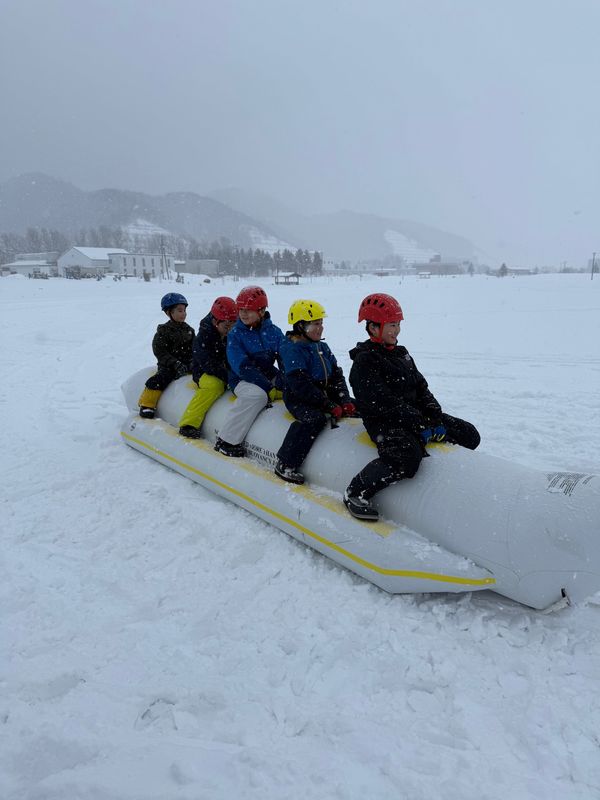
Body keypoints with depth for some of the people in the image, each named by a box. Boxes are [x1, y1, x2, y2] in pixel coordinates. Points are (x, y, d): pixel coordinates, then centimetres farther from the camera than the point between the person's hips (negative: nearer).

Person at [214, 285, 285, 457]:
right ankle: (226, 441, -26)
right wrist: (269, 389, -24)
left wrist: (283, 383, -23)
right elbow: (242, 366, -16)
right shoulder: (235, 334, -6)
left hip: (268, 376, 4)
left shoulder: (274, 332, 3)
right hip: (243, 380, -4)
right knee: (257, 394, -35)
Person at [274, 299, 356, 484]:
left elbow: (337, 375, 12)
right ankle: (285, 465, -30)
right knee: (315, 418, -36)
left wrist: (345, 401, -5)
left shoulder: (322, 347, 14)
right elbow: (300, 385, -21)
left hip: (325, 395, 8)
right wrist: (329, 406, -24)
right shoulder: (292, 350, -13)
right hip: (299, 399, -8)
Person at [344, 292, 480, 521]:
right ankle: (355, 493, -19)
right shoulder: (364, 361, -10)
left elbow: (421, 387, 15)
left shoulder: (401, 354, 17)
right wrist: (419, 424, -23)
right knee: (406, 457, -37)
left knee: (469, 435, 3)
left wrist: (435, 415, -2)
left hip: (415, 414, 8)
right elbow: (380, 402, -19)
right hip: (384, 422, -8)